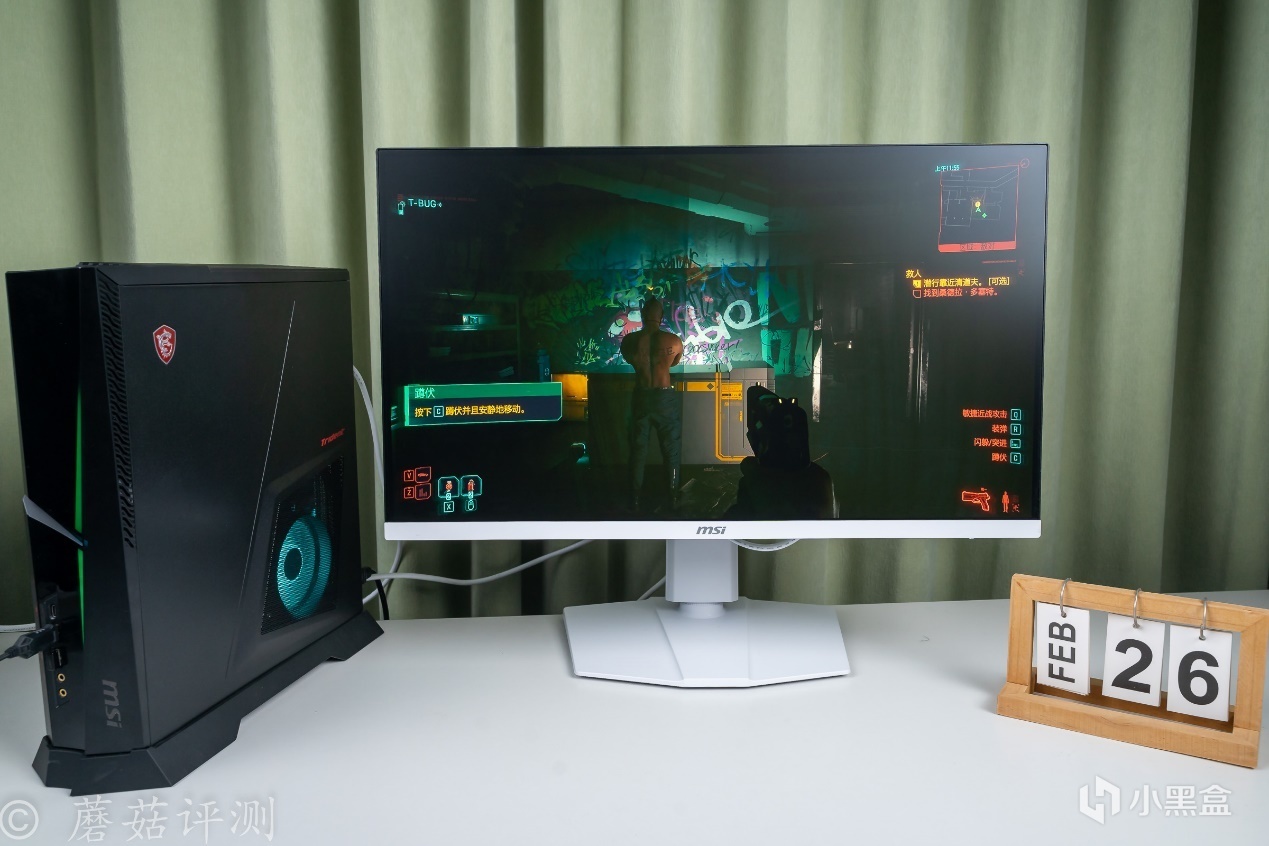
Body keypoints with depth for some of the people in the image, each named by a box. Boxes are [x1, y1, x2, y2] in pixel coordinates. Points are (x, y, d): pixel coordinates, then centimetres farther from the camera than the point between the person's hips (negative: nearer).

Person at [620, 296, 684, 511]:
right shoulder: (674, 341, -9)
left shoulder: (629, 341, -7)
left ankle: (635, 498, 15)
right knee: (671, 447, 12)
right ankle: (673, 496, 17)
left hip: (640, 397, 1)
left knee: (638, 448, 11)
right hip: (666, 397, -1)